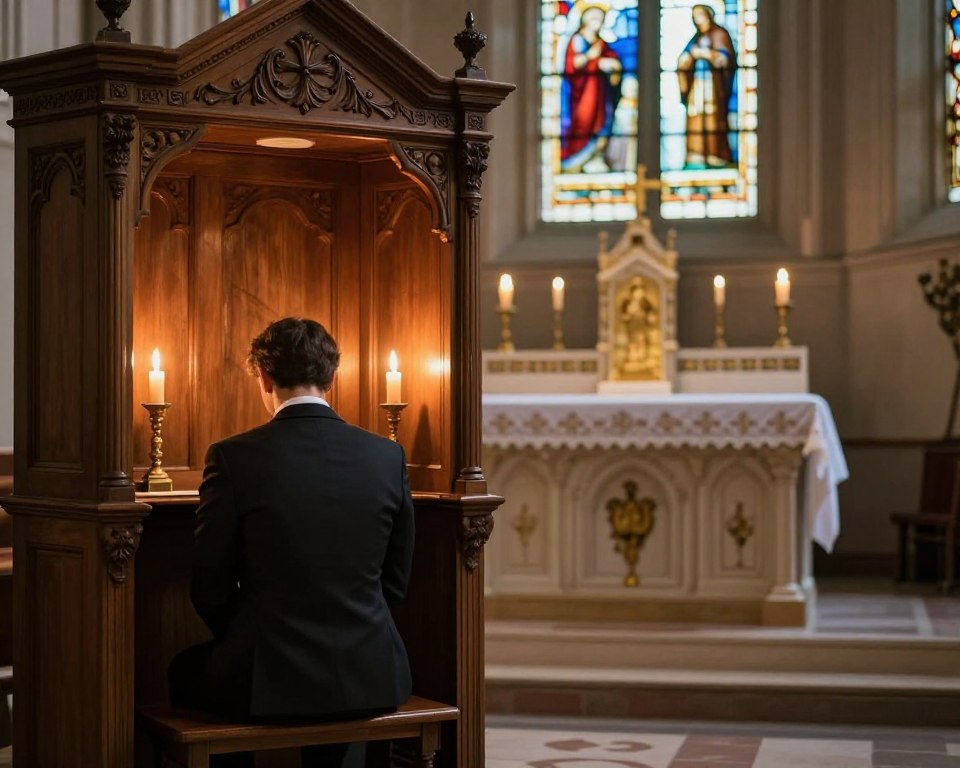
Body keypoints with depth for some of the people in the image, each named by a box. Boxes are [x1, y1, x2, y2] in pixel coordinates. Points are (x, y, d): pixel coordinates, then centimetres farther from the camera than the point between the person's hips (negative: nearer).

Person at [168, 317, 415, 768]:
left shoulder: (232, 458, -10)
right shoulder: (388, 457, -1)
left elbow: (210, 590, -4)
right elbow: (395, 581, 7)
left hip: (269, 680, -3)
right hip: (369, 680, 3)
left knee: (186, 672, 29)